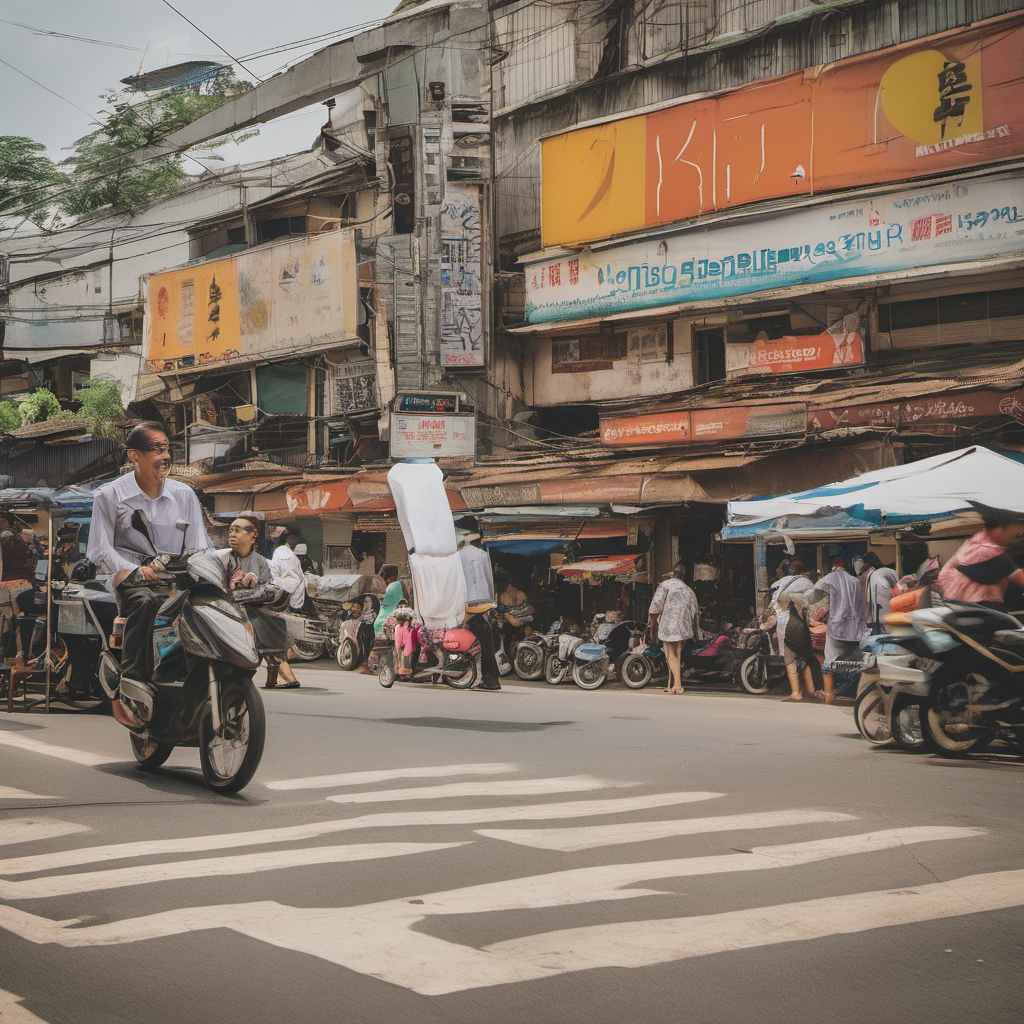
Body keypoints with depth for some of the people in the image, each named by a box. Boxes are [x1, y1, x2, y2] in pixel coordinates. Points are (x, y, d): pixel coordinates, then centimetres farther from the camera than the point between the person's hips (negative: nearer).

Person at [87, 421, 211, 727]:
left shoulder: (185, 495, 14)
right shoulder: (110, 495, 5)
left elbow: (199, 547, 11)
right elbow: (100, 550, -1)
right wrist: (135, 571, -19)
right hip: (130, 578, -3)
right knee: (146, 602, -39)